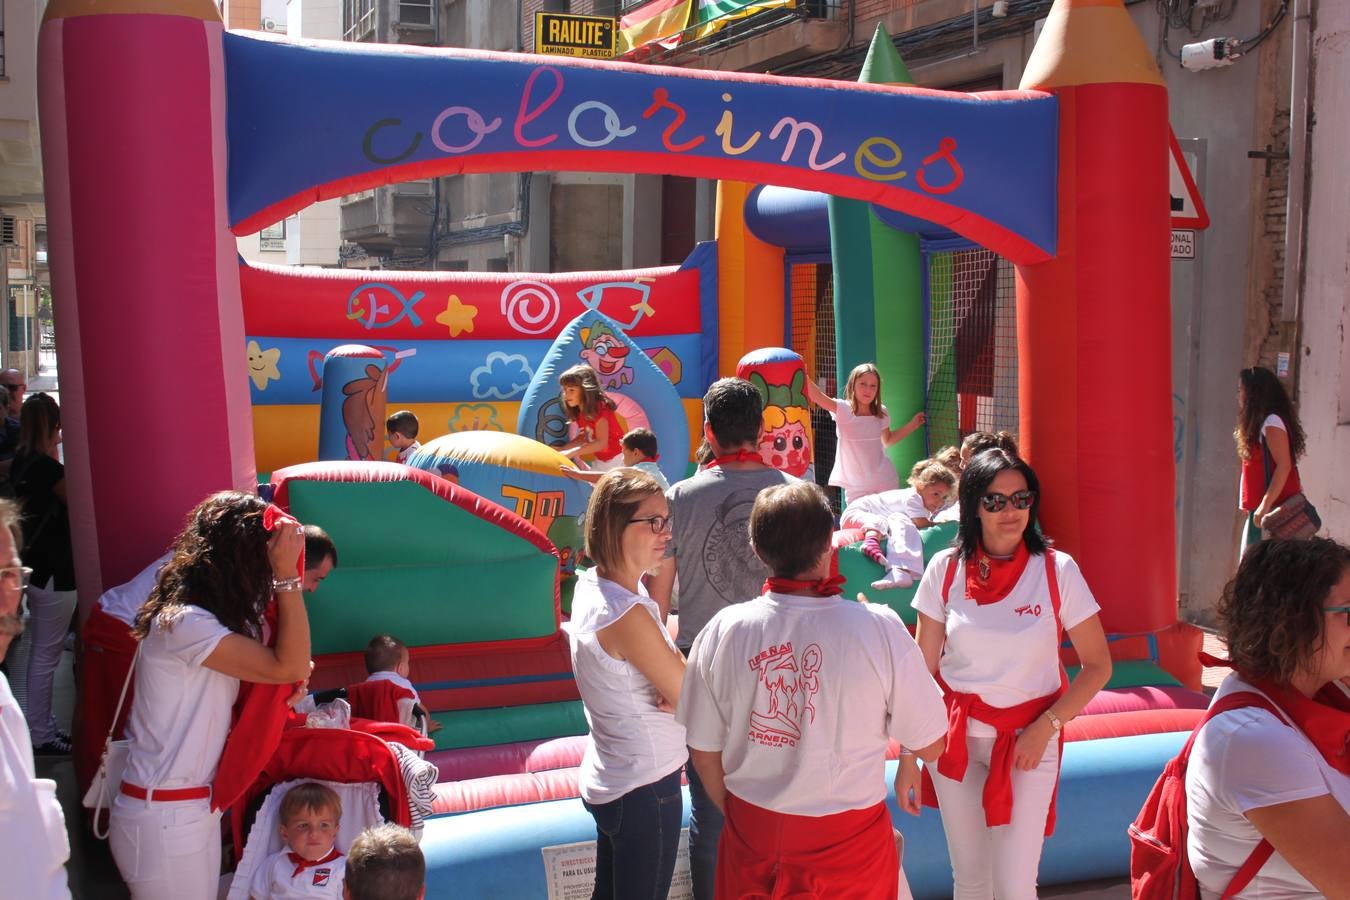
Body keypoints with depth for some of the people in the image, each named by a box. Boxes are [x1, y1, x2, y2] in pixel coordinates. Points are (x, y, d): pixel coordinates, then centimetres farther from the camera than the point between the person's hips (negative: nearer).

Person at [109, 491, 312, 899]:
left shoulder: (214, 617, 9)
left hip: (199, 806, 9)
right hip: (164, 818, -9)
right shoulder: (184, 623, -22)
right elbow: (289, 667, -24)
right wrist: (287, 575, -22)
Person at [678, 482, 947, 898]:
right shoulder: (880, 629, -20)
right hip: (848, 844, -2)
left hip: (750, 836, 2)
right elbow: (931, 745, -8)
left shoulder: (721, 632, -12)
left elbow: (703, 752, -1)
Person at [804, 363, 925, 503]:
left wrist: (912, 424, 18)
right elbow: (817, 396, -29)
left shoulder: (881, 413, 2)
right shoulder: (843, 410, -11)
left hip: (886, 482, 3)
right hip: (855, 486, -3)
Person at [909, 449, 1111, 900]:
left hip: (1027, 742, -2)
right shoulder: (945, 569, -6)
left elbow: (1098, 665, -2)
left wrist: (1045, 728, -12)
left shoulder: (1057, 570, -10)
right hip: (955, 740, 2)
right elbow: (922, 669, 1)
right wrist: (908, 755, 0)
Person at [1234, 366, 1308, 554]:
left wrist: (1266, 505, -23)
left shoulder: (1272, 422, -13)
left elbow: (1284, 466, -19)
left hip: (1272, 509, -10)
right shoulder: (1258, 423, 16)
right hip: (1259, 509, 10)